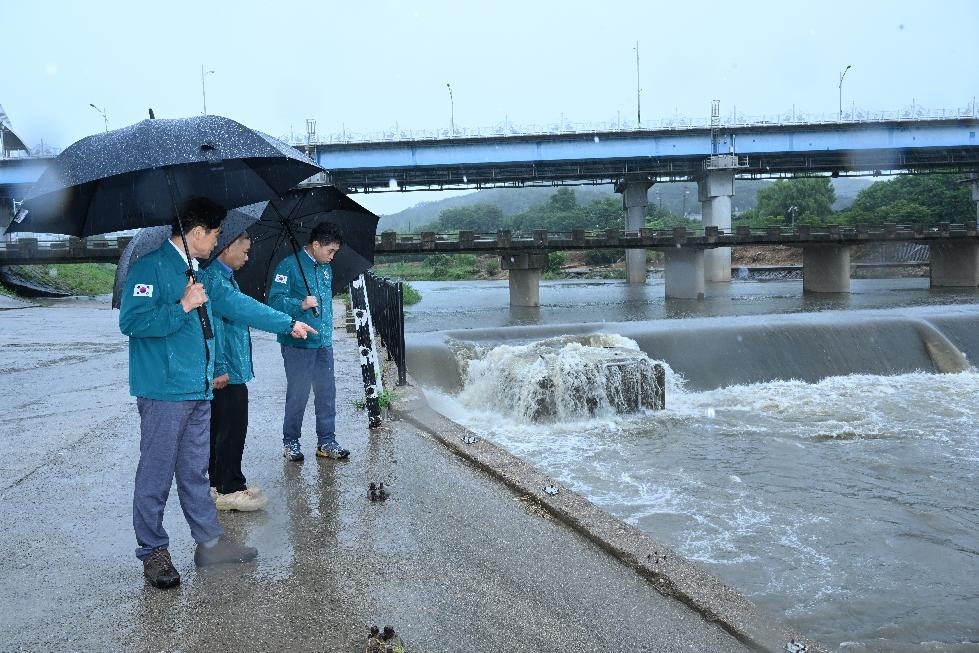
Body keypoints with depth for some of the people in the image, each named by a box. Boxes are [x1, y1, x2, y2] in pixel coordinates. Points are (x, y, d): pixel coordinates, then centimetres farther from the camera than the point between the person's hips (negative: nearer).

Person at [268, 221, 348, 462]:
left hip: (324, 343, 7)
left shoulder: (326, 269, 14)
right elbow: (275, 300, -15)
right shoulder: (289, 266, -9)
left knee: (327, 393, 7)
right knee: (298, 394, 1)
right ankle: (290, 442, 16)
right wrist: (301, 305, -29)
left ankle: (326, 442, 16)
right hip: (298, 344, -7)